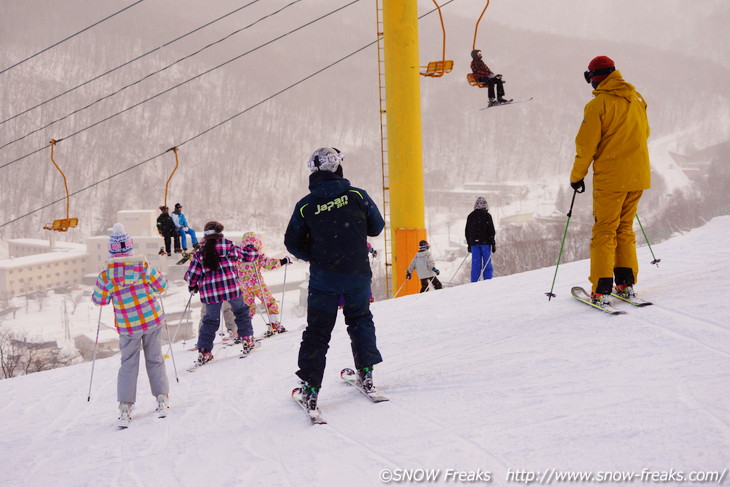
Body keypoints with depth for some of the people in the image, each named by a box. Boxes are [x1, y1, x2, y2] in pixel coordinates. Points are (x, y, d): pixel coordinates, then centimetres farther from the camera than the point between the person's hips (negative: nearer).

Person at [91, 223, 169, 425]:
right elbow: (162, 287, 0)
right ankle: (162, 400, 14)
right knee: (155, 360, 14)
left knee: (128, 364, 11)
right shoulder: (143, 265, -10)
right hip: (153, 320, 0)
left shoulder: (106, 274, -11)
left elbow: (99, 300, -1)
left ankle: (125, 407, 3)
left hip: (127, 327, 0)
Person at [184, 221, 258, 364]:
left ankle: (204, 351, 9)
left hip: (209, 291, 2)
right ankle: (247, 340, 17)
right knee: (241, 312, 20)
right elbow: (246, 256, 12)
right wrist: (252, 249, 35)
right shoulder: (229, 245, 1)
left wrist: (193, 286, 26)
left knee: (210, 320, 14)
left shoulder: (200, 252, 7)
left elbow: (192, 275, 7)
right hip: (230, 286, -2)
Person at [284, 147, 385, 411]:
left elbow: (292, 243, -1)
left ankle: (310, 388, 4)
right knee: (360, 320, 23)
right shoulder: (357, 195, -7)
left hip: (323, 277, 0)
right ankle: (366, 373, 21)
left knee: (317, 330, 7)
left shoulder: (305, 206, -6)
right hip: (358, 275, 1)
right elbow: (377, 227, 3)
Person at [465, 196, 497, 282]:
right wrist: (493, 244, -1)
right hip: (485, 242, -4)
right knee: (487, 264, -1)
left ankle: (474, 283, 2)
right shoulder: (487, 215, -4)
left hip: (474, 243, 4)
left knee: (475, 264, 5)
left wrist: (469, 244, 21)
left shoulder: (470, 216, 10)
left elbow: (467, 231, 14)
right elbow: (491, 231, -5)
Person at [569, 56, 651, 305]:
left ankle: (602, 289, -4)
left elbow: (586, 145, -10)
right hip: (639, 175, 6)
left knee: (604, 231, 0)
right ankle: (627, 282, 14)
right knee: (625, 228, 16)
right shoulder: (637, 99, 9)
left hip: (610, 177, -6)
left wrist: (577, 176, -1)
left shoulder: (598, 104, -10)